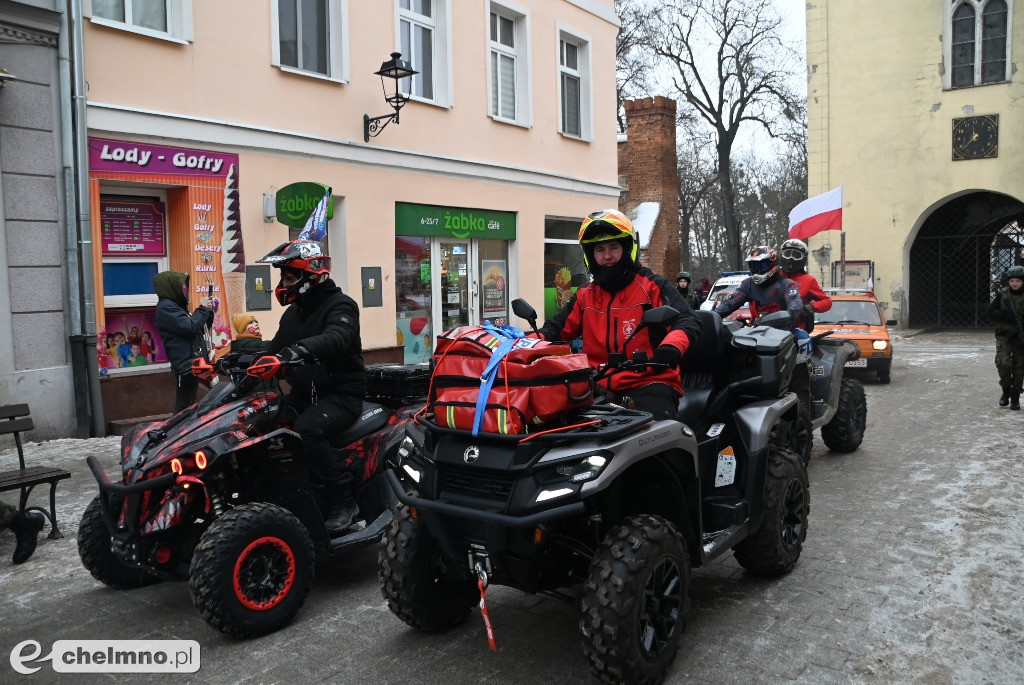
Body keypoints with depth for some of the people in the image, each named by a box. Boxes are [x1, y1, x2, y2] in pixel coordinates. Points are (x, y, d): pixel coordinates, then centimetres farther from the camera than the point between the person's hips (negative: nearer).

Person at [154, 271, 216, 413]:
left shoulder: (176, 305, 20)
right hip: (186, 364, -10)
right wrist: (203, 309, -7)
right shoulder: (166, 307, -10)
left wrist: (209, 312, 10)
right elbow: (190, 327, -21)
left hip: (193, 363, 10)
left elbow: (200, 329, 24)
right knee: (184, 407, -11)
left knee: (189, 406, 13)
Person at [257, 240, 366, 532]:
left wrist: (301, 348, -53)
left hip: (341, 393, -8)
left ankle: (344, 499, -20)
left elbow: (337, 337, -33)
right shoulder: (294, 312, 17)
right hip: (304, 393, 8)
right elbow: (275, 348, 16)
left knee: (306, 430, -33)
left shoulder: (340, 305, -11)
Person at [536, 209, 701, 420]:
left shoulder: (652, 286, 3)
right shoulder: (585, 296, 17)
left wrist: (671, 346, -30)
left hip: (650, 384, -4)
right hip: (600, 389, 4)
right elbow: (557, 328, 18)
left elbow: (688, 322, -7)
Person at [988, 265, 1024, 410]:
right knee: (1002, 363, -11)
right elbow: (991, 311, -1)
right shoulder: (1002, 294, 0)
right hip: (1004, 335, 0)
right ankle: (1006, 390, 11)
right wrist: (1006, 315, -17)